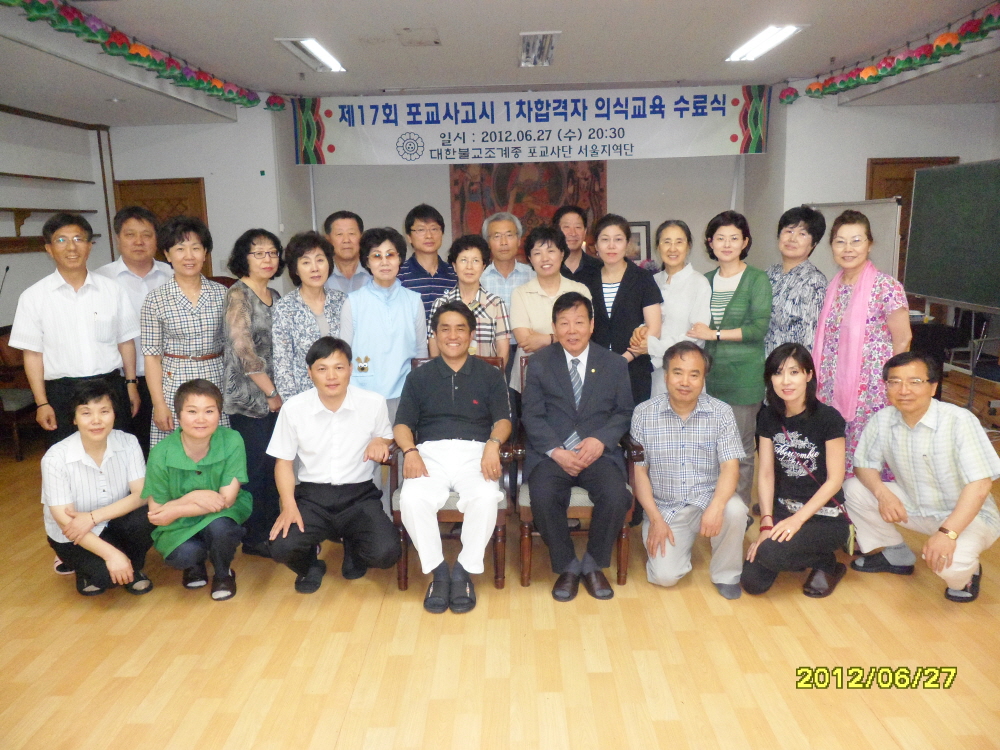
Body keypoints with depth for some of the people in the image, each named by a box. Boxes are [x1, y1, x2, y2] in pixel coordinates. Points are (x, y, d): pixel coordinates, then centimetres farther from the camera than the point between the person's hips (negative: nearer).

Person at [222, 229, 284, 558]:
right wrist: (271, 392, -11)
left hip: (274, 396, 7)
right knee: (256, 466, -2)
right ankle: (254, 537, 12)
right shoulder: (238, 294, -8)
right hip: (248, 396, -7)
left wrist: (280, 391, 10)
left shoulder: (275, 296, 14)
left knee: (274, 463, 10)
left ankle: (272, 528, 22)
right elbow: (243, 347, -15)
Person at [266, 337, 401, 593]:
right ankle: (311, 565, 15)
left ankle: (353, 549, 18)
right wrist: (289, 505, -10)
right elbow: (284, 461, 5)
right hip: (311, 496, 0)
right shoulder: (293, 408, -4)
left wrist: (380, 442, -11)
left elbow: (387, 437, 15)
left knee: (386, 553, -24)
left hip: (359, 495, 0)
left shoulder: (373, 403, -3)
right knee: (282, 548, -27)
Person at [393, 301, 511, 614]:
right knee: (412, 500, -31)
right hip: (430, 452, 1)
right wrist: (410, 451, -12)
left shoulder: (490, 375, 16)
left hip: (474, 452, -1)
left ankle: (464, 572, -12)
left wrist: (493, 444, -18)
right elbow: (402, 423, 10)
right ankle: (438, 572, -11)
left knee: (485, 498, -33)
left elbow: (502, 419, 5)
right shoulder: (419, 377, 19)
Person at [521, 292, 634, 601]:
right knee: (543, 497, -31)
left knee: (617, 496, -29)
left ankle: (593, 565, -1)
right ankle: (567, 566, -4)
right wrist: (556, 452, -15)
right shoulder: (539, 362, 7)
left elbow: (623, 412, 7)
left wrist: (601, 440, -13)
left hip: (599, 453, 1)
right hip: (551, 453, 0)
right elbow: (532, 416, 1)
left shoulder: (614, 364, 10)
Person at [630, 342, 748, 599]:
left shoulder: (721, 412, -5)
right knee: (665, 575, -18)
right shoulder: (644, 413, -5)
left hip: (707, 499, 1)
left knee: (735, 509, -32)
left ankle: (726, 575, -3)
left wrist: (716, 506, -31)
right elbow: (639, 471, -3)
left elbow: (730, 466, -12)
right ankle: (680, 542, 19)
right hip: (663, 508, 0)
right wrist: (655, 519, -12)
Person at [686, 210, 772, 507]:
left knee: (740, 451, 1)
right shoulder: (706, 280, 13)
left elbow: (759, 328, -11)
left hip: (743, 378, -4)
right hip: (708, 374, 5)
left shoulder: (757, 279, -2)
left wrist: (716, 334, -11)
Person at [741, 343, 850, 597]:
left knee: (770, 553, -31)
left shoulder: (828, 418, -14)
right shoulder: (768, 417, 1)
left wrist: (798, 519, -21)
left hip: (825, 516, -4)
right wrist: (766, 524, -12)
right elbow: (766, 473, -1)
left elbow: (835, 479, -13)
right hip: (783, 509, 5)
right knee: (752, 582, -11)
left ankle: (827, 564, 1)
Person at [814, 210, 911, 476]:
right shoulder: (834, 286, 9)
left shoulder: (886, 286, -10)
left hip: (869, 392, -6)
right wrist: (821, 382, 10)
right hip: (833, 389, 6)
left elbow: (902, 339, -8)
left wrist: (887, 382, -3)